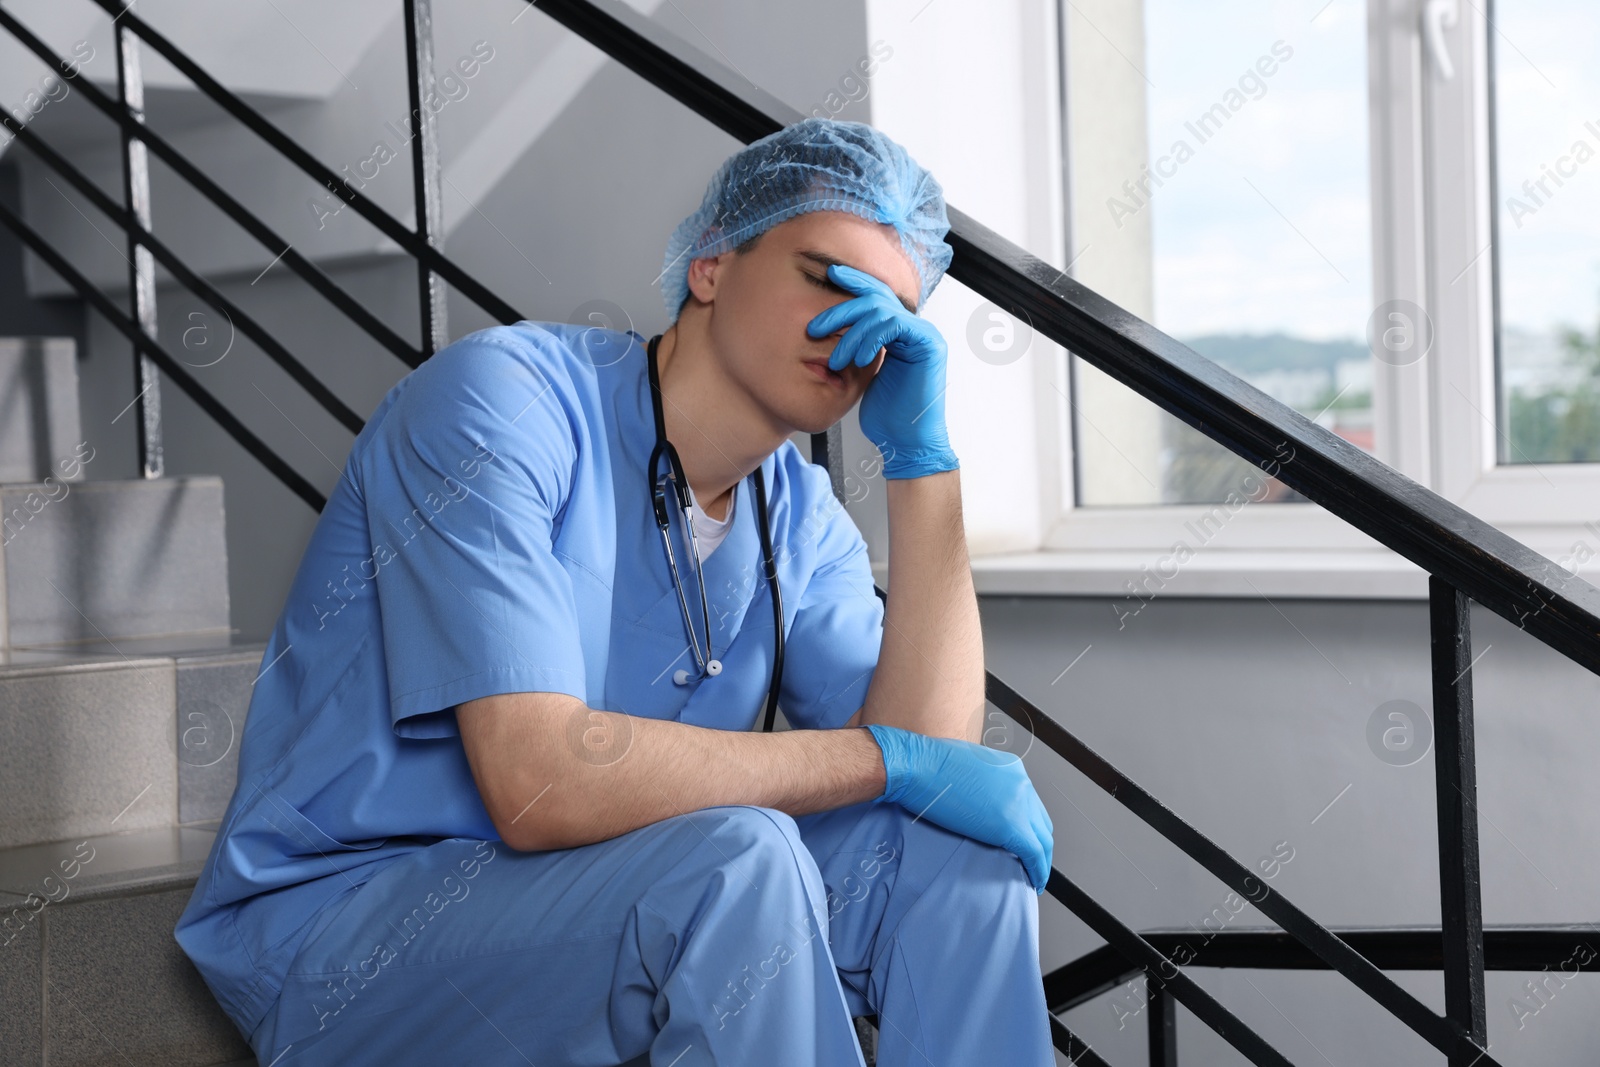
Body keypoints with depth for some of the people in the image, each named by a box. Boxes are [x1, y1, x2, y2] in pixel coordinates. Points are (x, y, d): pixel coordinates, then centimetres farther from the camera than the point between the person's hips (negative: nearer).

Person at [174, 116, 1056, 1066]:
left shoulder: (799, 516, 7)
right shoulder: (504, 397, -16)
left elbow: (933, 749, -8)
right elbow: (539, 783, -28)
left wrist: (924, 452, -10)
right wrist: (886, 759, -20)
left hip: (617, 912, 7)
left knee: (959, 838, -11)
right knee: (740, 859, -31)